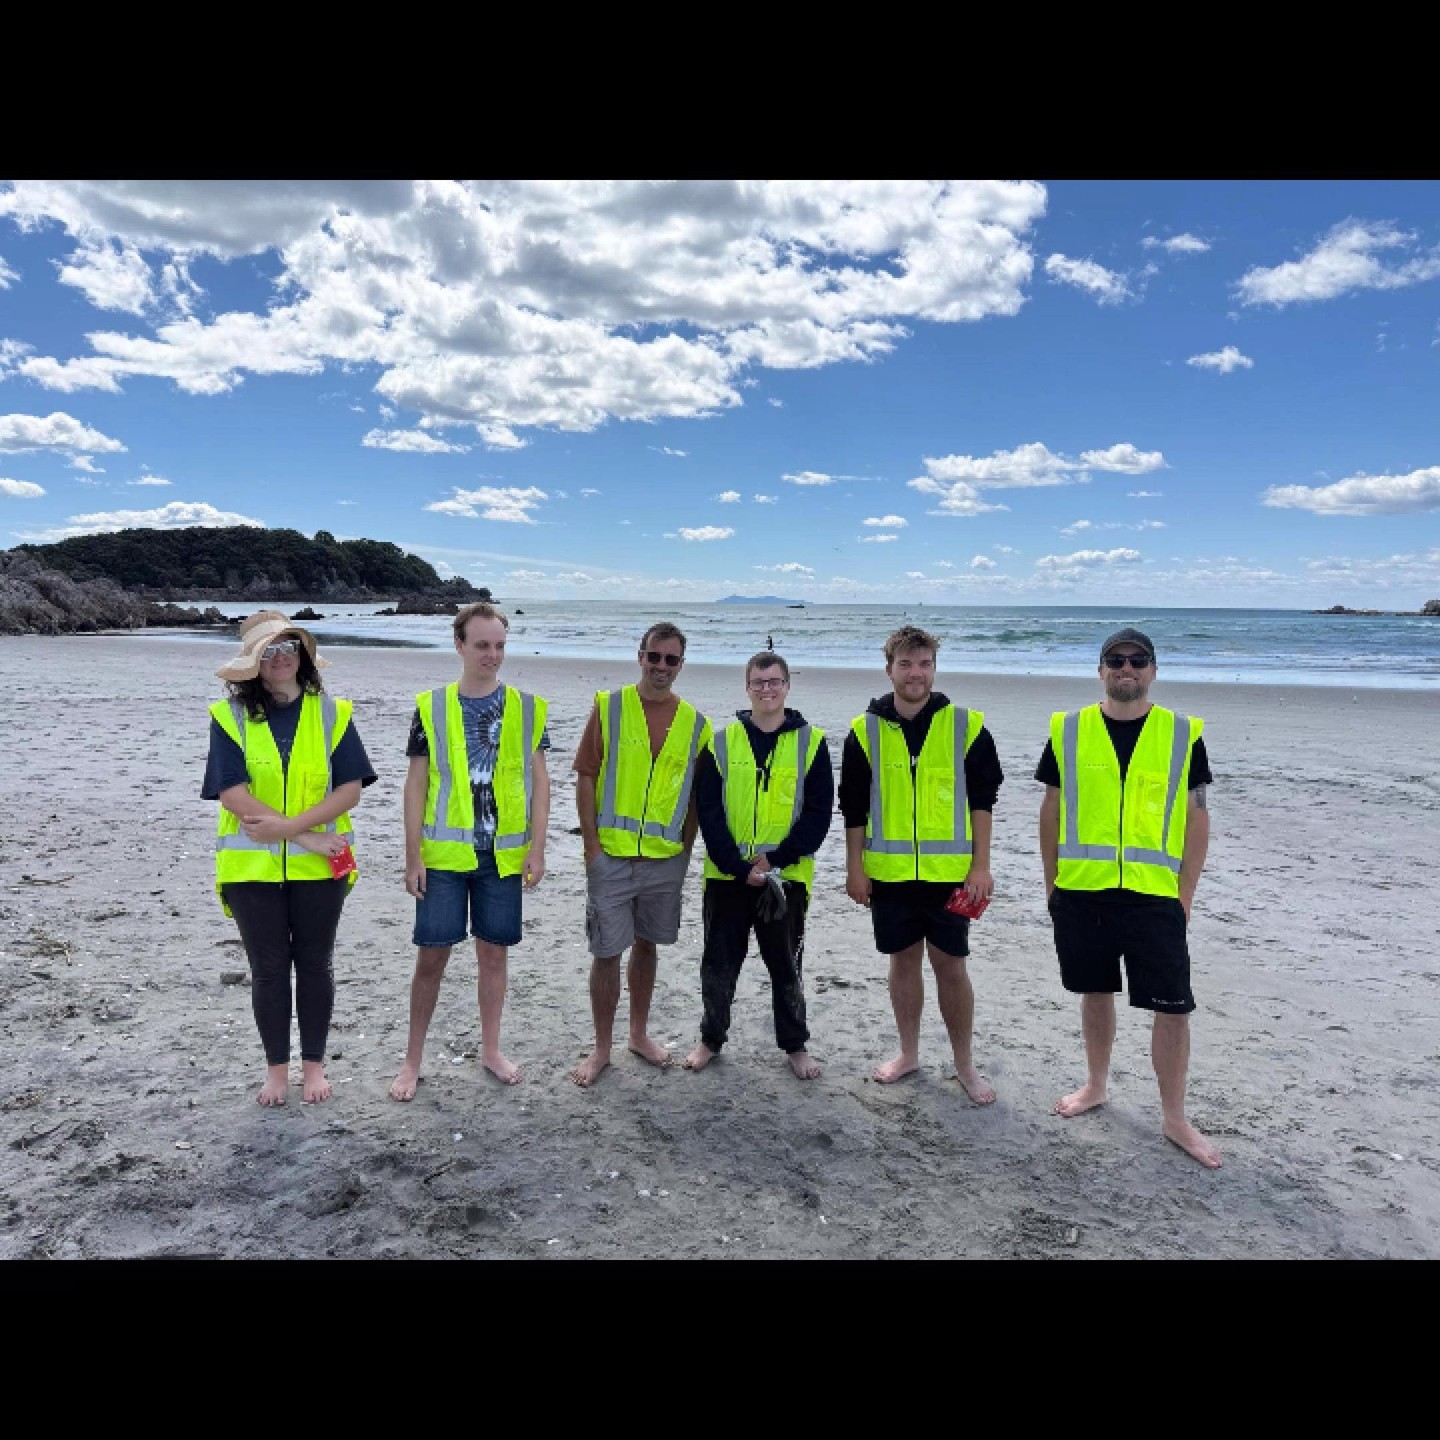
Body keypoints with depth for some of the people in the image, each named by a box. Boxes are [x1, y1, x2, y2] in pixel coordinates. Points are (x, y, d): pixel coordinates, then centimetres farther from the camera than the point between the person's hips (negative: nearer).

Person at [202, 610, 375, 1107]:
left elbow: (350, 788, -6)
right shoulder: (230, 715, -4)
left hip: (319, 866, 1)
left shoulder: (330, 712, 0)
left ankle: (313, 1064, 27)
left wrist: (287, 826, -18)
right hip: (251, 865, 0)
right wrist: (308, 837, -17)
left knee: (315, 964, 11)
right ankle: (276, 1067, 28)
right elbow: (232, 792, -12)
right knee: (268, 969, 10)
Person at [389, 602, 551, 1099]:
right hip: (444, 854, -1)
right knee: (431, 955, 4)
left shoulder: (526, 707, 1)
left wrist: (537, 848, -3)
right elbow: (416, 785, -1)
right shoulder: (431, 706, -2)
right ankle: (413, 1060, 20)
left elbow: (538, 780, 3)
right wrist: (413, 855, -5)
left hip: (504, 854, 1)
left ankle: (490, 1049, 29)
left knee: (494, 951, 11)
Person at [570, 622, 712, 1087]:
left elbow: (695, 794, 9)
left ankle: (639, 1034, 33)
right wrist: (591, 844, -9)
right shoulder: (608, 707, -4)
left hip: (666, 857, 3)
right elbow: (585, 778, -4)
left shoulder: (694, 723, 3)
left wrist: (686, 848, 4)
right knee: (607, 952, 2)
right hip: (611, 855, -2)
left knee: (646, 944, 16)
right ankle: (602, 1049, 18)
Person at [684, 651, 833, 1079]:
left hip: (787, 876, -1)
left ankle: (796, 1046, 29)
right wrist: (738, 866, -13)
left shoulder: (810, 742, -1)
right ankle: (711, 1039, 30)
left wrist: (776, 859, -14)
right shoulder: (721, 742, 2)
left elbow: (819, 812, -5)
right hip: (727, 875, 1)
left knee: (786, 964, 11)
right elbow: (708, 810, -3)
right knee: (719, 963, 11)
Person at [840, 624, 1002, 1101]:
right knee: (903, 960, 13)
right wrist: (855, 869, 3)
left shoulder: (967, 726, -2)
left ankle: (965, 1065, 21)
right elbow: (853, 808, 5)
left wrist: (981, 866, -4)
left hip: (950, 872, -1)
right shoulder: (866, 730, 1)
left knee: (951, 966, 5)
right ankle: (908, 1053, 29)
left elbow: (982, 801, 1)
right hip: (888, 872, 1)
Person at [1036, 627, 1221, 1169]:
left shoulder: (1183, 735, 1)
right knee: (1096, 992, 15)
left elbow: (1196, 818, 3)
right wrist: (1051, 884, 6)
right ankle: (1096, 1085, 35)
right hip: (1081, 893, 1)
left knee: (1173, 1007, 1)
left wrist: (1185, 895, -1)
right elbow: (1051, 812, 7)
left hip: (1155, 896, -1)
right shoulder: (1068, 731, 2)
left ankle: (1174, 1118, 18)